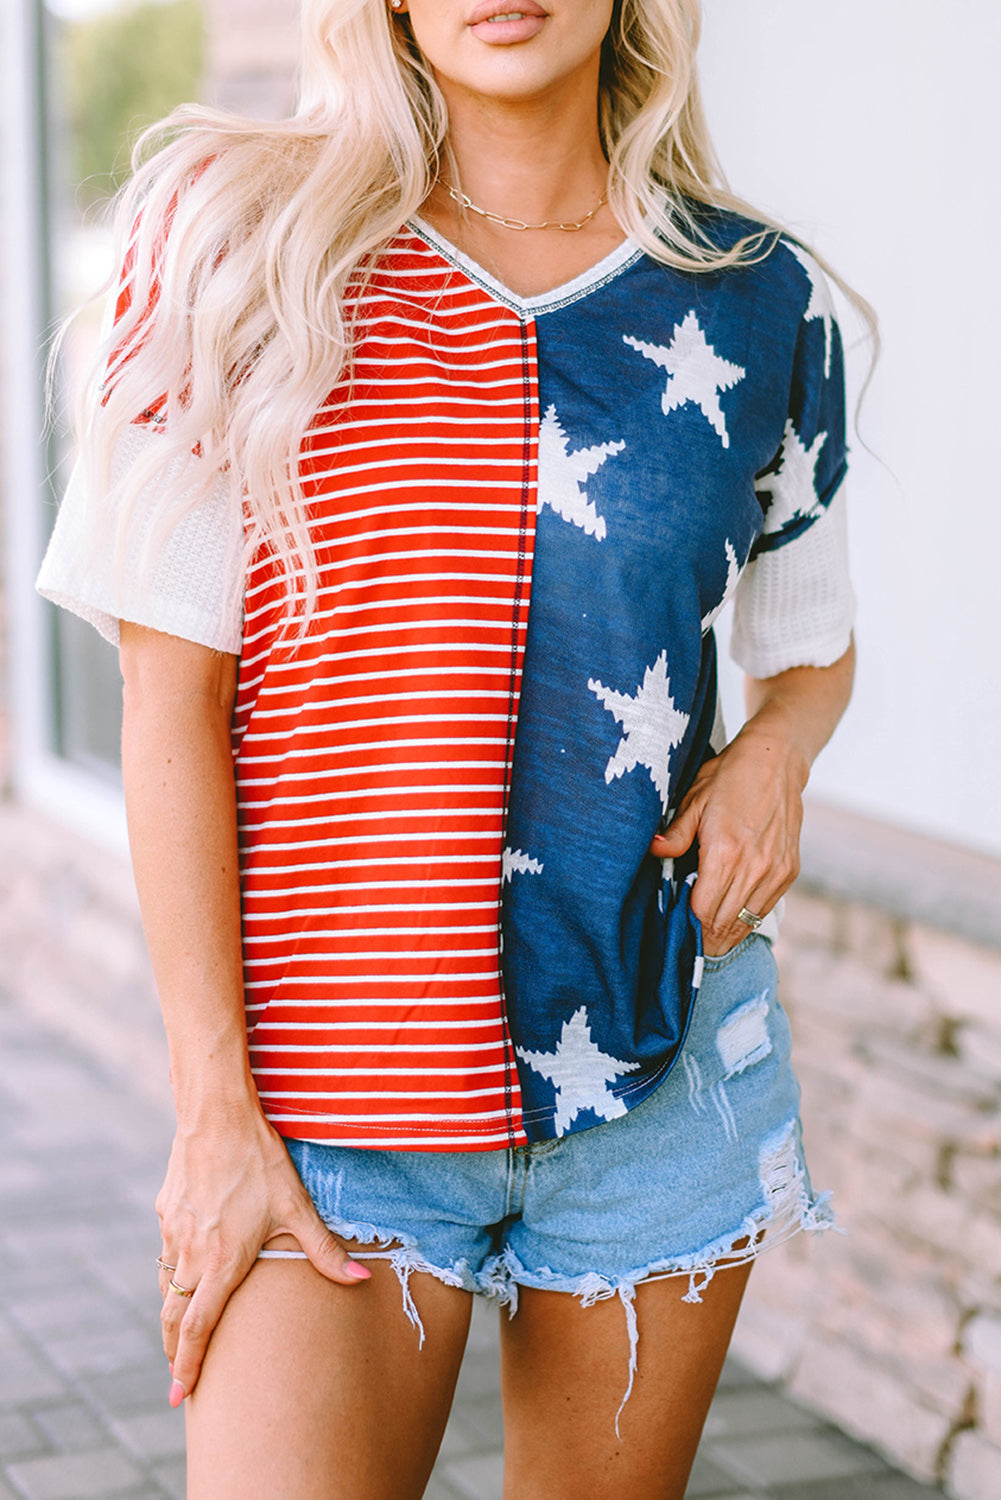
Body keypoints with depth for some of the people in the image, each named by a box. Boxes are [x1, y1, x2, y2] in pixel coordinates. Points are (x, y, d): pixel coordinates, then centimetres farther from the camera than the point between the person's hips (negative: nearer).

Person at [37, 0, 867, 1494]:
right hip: (332, 1103, -2)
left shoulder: (761, 302, 4)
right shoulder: (252, 252, -3)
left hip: (666, 1079, 3)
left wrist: (773, 752, -5)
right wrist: (213, 1106, -9)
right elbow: (171, 697, -5)